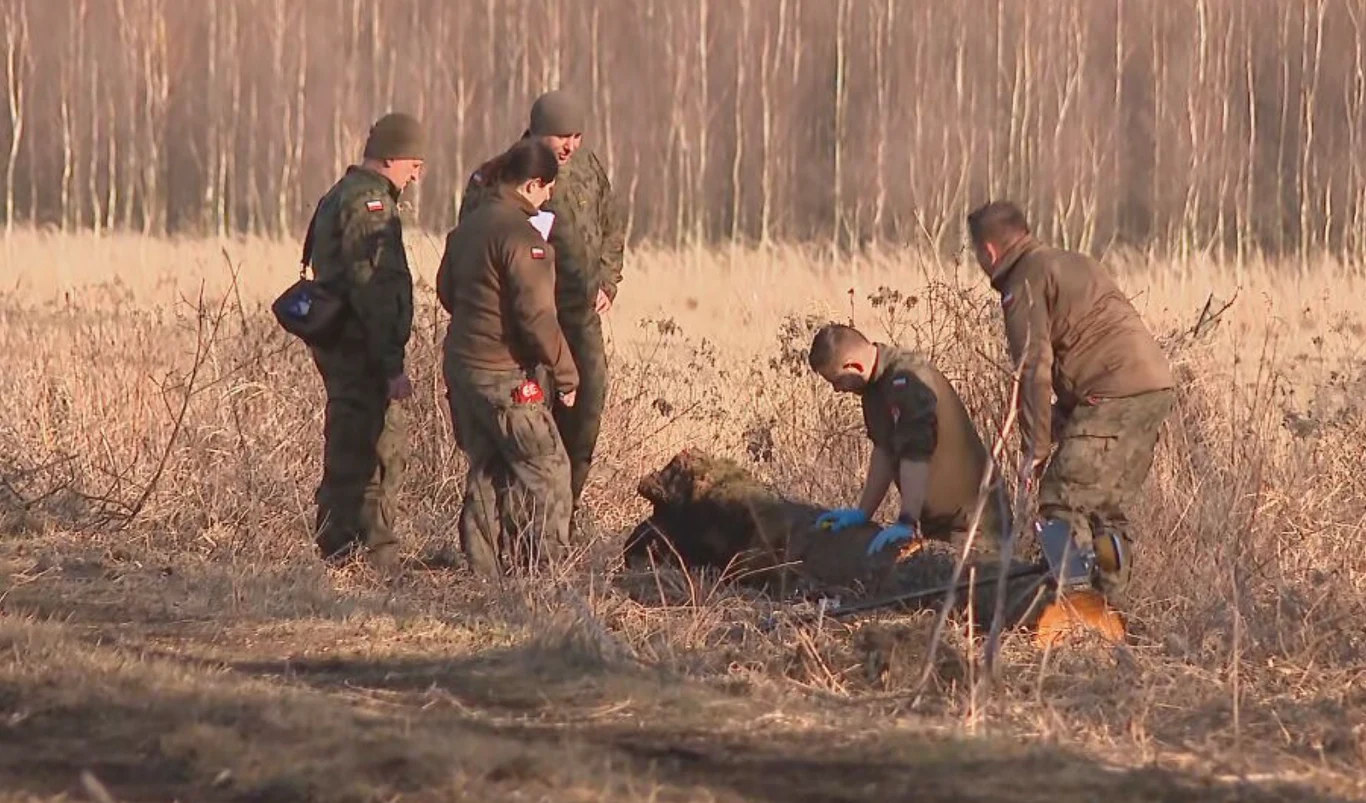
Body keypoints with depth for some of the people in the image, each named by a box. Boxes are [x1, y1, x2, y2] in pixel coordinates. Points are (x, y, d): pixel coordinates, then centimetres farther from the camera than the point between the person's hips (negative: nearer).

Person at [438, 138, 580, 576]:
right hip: (505, 375, -9)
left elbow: (446, 290, 22)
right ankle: (544, 567, -3)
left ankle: (484, 565, 15)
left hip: (461, 364, 9)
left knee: (486, 471, 15)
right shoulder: (521, 236, -18)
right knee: (547, 470, -1)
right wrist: (565, 374, -11)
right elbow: (536, 316, -20)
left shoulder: (468, 227, 10)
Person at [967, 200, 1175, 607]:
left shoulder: (1024, 284, -2)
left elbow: (1035, 368, -10)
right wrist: (1063, 428, 21)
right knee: (1108, 509, 16)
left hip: (1114, 394, -9)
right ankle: (1111, 602, 15)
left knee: (1063, 505, -6)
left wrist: (1036, 447, -6)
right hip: (1156, 386, 9)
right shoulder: (1072, 264, 26)